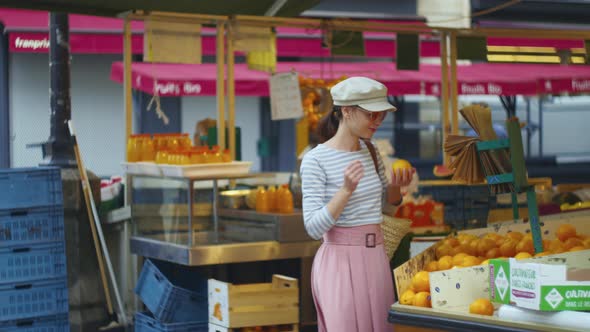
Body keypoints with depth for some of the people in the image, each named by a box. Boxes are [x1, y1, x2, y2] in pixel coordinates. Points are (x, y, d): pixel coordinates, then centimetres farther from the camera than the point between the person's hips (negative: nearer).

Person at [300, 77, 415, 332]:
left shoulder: (370, 151, 6)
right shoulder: (316, 160, -14)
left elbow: (390, 200, 22)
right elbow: (314, 228, -18)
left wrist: (396, 185, -1)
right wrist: (346, 190, -28)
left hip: (376, 256, 7)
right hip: (340, 261, -7)